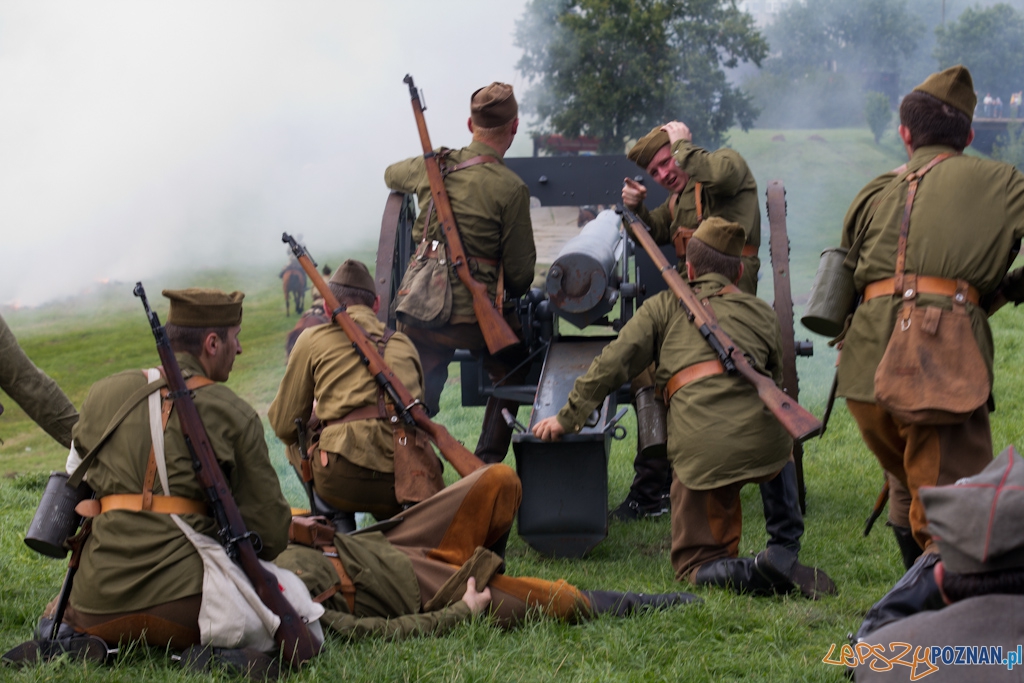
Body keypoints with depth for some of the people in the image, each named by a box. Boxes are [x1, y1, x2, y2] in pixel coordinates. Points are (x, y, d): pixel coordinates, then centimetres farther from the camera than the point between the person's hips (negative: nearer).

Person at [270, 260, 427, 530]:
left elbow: (284, 425, 15)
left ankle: (340, 531, 14)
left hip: (345, 482, -4)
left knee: (296, 445, 27)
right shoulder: (403, 344, 21)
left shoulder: (312, 339, 11)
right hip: (410, 483, 4)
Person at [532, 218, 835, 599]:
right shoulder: (762, 313, 25)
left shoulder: (665, 307, 20)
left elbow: (613, 364, 11)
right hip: (763, 440, 3)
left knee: (694, 564, 8)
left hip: (700, 448, -3)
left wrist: (567, 418, 16)